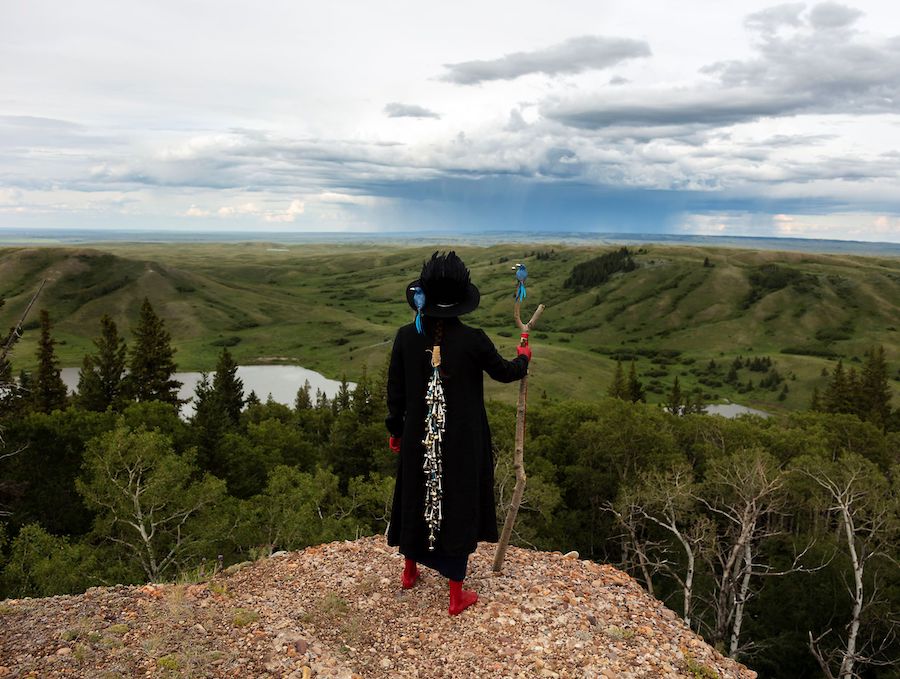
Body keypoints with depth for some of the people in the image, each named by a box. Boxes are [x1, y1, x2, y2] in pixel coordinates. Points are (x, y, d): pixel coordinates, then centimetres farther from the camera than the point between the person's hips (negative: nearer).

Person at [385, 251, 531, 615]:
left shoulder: (406, 337, -10)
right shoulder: (473, 340, -17)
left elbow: (395, 390, -1)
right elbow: (504, 372, 0)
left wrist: (395, 429, 14)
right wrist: (523, 358, 22)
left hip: (418, 438, 3)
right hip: (462, 441, -2)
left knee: (416, 497, 22)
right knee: (457, 503, 10)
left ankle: (410, 571, 44)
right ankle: (456, 594, 22)